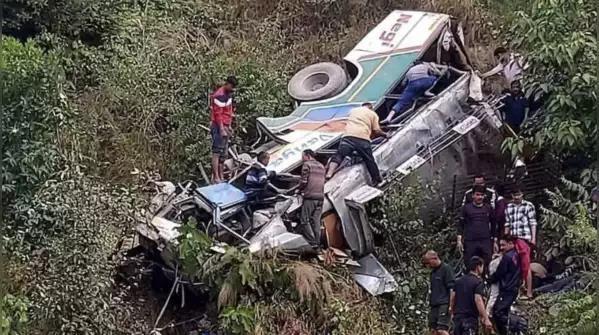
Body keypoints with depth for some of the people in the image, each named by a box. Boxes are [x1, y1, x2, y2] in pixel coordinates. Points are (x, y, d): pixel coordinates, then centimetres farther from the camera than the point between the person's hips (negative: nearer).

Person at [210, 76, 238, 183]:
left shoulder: (228, 94, 13)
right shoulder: (219, 95, -16)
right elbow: (218, 114, -19)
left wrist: (229, 126, 18)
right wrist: (222, 130, -21)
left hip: (225, 126, 10)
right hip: (219, 127, -10)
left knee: (223, 153, 12)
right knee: (217, 153, -9)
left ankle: (221, 176, 19)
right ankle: (216, 178, -10)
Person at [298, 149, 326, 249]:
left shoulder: (307, 164, -4)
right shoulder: (321, 166, 19)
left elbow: (304, 180, -11)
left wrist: (300, 189, 6)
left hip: (310, 197, -7)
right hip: (320, 197, 7)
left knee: (305, 221, -3)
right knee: (316, 221, 10)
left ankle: (312, 243, -12)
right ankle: (317, 243, 7)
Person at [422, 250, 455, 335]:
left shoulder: (446, 268, -6)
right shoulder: (433, 272, 19)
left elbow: (452, 288, -11)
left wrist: (451, 305, -16)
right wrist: (430, 302, 20)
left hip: (444, 305, -8)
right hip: (434, 305, 8)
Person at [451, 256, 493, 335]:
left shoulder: (459, 281, 12)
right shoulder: (478, 282, -9)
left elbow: (452, 298, 13)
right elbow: (478, 300, -20)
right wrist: (486, 319, -21)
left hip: (457, 317, 7)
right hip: (470, 318, -7)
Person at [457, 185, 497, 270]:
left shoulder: (488, 208, 10)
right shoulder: (466, 208, 6)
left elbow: (493, 225, 15)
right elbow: (460, 224, 6)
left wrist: (495, 241, 12)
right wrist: (459, 240, -1)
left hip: (486, 242, 1)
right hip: (470, 242, -1)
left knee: (487, 265, -4)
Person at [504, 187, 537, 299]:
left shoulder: (528, 206, 1)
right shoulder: (508, 207, 15)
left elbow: (533, 223, -2)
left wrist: (533, 238, -8)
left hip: (524, 239, -5)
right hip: (512, 240, 5)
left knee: (526, 266, -7)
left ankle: (529, 292, -4)